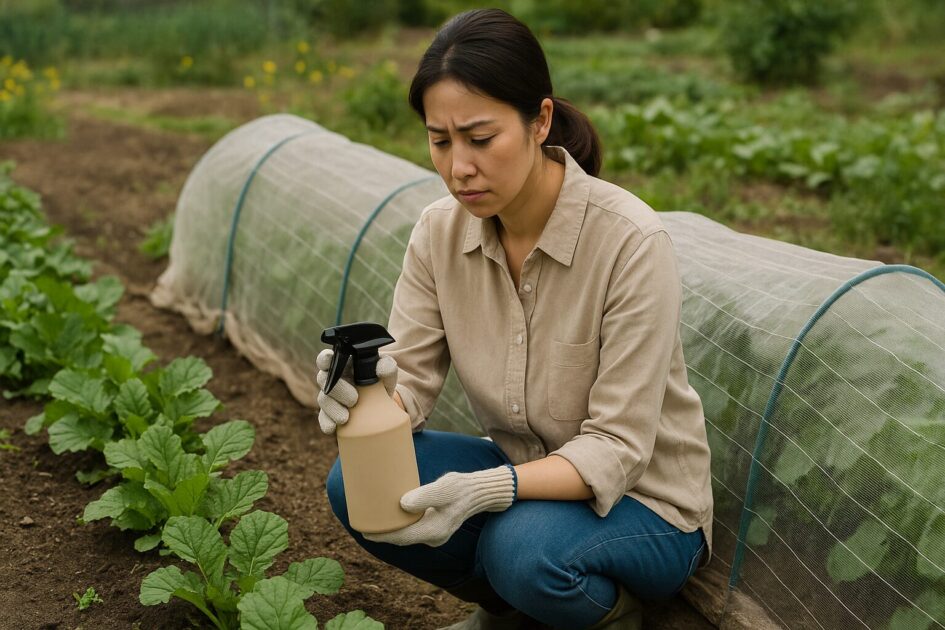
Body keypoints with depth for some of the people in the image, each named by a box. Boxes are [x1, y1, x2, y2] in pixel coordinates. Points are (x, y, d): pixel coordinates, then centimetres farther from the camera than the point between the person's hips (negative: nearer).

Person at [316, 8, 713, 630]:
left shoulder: (632, 242, -25)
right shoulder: (440, 231, -8)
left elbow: (615, 447, -24)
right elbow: (410, 376, -9)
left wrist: (488, 489, -40)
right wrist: (366, 391, -33)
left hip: (643, 502, -5)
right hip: (525, 473, 5)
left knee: (524, 547, -35)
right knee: (356, 483, -17)